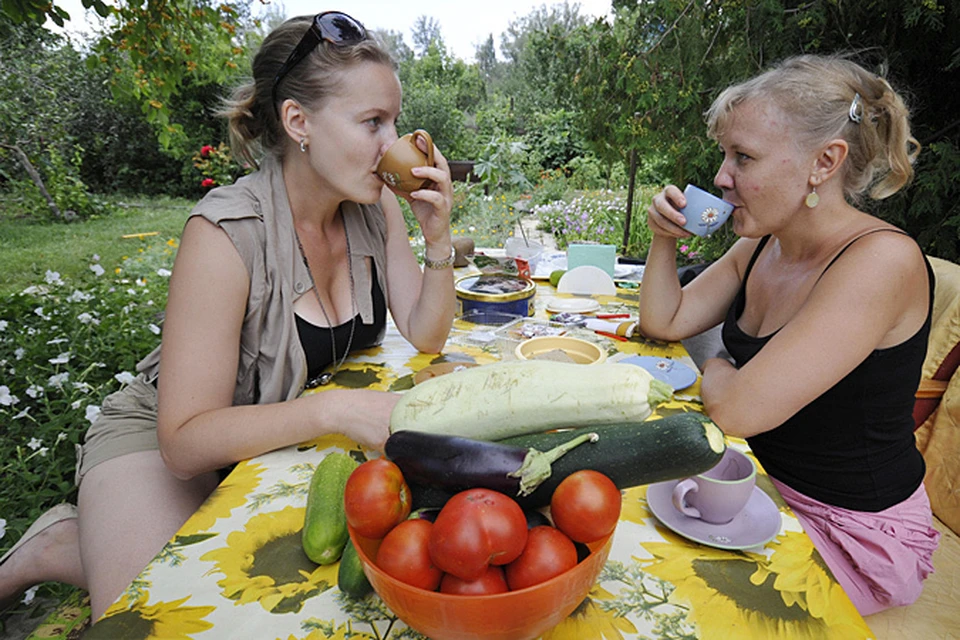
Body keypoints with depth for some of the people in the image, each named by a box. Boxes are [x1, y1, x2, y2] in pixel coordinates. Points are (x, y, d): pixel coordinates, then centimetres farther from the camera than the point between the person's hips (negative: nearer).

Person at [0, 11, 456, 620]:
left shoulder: (375, 205, -10)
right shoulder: (227, 233, -27)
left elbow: (426, 337, -6)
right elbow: (185, 439, -26)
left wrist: (438, 237, -21)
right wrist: (332, 409, -39)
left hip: (296, 433, 6)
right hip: (165, 441, -6)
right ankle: (69, 549, 10)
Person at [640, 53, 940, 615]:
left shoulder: (882, 259, -28)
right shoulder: (760, 245, -3)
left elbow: (739, 410, -34)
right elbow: (665, 322, 5)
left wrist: (715, 369, -11)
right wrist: (665, 239, -9)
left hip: (852, 528, -7)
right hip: (761, 477, 7)